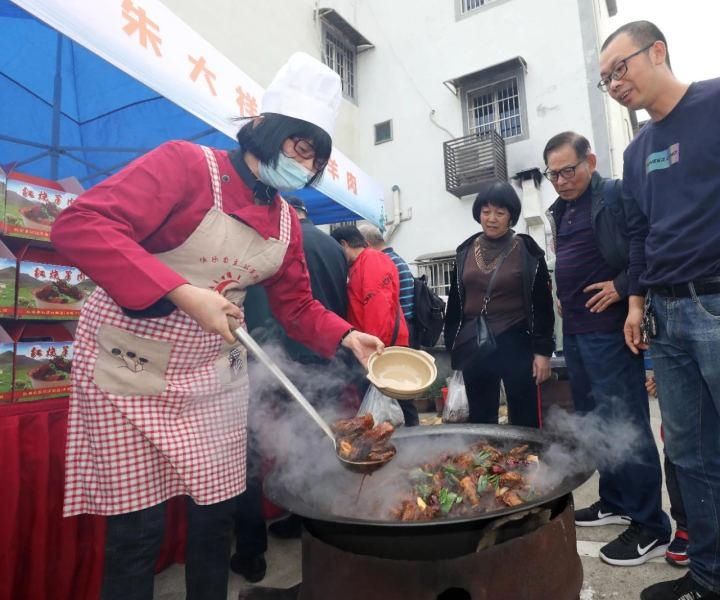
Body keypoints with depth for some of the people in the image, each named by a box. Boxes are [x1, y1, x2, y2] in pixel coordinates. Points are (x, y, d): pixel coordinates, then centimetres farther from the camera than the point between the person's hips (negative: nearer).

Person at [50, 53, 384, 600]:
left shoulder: (287, 222, 6)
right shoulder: (187, 164, -14)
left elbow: (297, 307, 10)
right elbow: (79, 226, -24)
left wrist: (347, 337, -5)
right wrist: (182, 292, -31)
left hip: (214, 378, 6)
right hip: (132, 372, -5)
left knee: (216, 511, 14)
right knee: (137, 526, 6)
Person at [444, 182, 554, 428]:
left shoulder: (527, 251, -2)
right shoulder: (466, 251, 7)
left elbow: (542, 303, -1)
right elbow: (455, 302, 11)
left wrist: (543, 350, -6)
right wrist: (452, 344, 8)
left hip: (516, 345, -3)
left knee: (524, 421, 5)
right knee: (479, 420, 13)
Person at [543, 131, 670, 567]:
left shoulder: (616, 195, -9)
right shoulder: (561, 209, 17)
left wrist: (623, 287, -18)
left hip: (609, 329, -9)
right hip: (575, 329, 9)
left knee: (626, 423, -3)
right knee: (593, 420, 15)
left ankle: (651, 527, 10)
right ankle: (615, 502, 30)